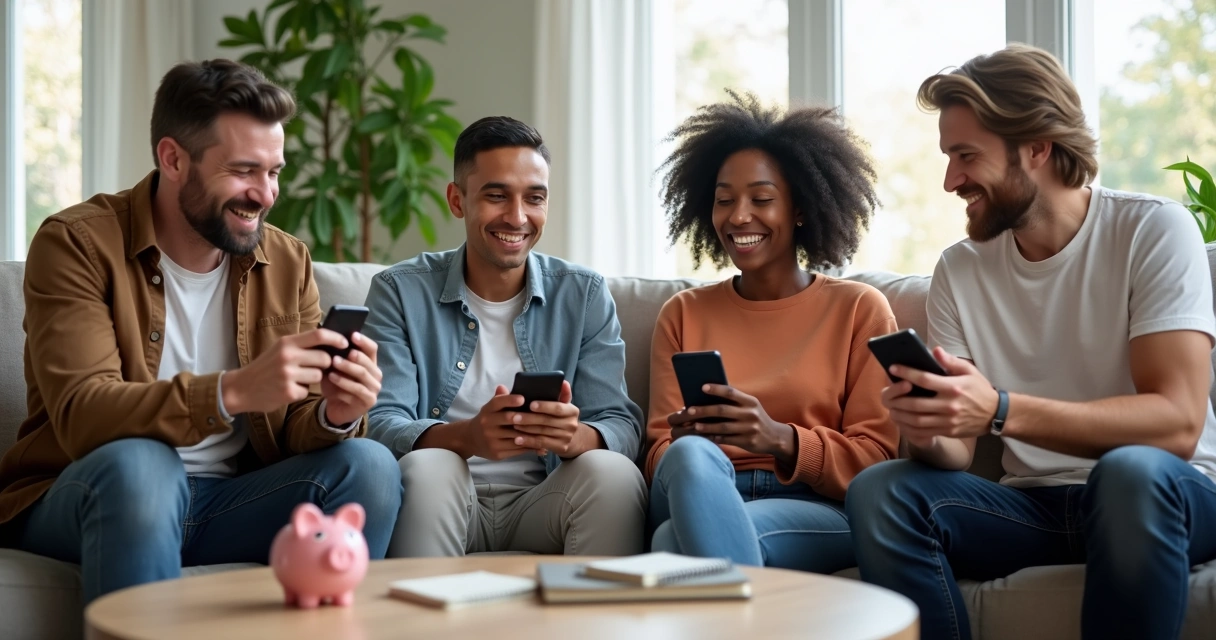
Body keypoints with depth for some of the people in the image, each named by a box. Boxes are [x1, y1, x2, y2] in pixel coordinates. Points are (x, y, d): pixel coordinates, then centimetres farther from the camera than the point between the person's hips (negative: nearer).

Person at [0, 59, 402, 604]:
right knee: (139, 463, -35)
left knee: (369, 465, -19)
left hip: (231, 501, 4)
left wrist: (335, 414, -22)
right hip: (79, 502, -4)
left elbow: (295, 428, 3)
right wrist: (233, 391, -36)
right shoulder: (77, 244, -8)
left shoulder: (287, 263, 6)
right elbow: (80, 416, -21)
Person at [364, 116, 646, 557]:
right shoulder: (400, 293, 2)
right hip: (441, 506, -1)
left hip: (541, 505, 1)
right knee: (426, 467, -32)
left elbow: (622, 425, -1)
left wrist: (575, 436, -27)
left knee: (612, 471, -28)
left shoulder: (585, 295, 7)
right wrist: (465, 436, -31)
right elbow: (381, 425, -9)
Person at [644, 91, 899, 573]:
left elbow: (875, 461, 2)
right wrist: (685, 441, -15)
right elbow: (659, 453, 10)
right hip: (700, 497, 3)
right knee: (691, 454, -36)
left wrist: (780, 439, -18)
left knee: (676, 542, -36)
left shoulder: (860, 310, 11)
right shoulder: (683, 314, 19)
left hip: (820, 514, -3)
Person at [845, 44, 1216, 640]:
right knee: (877, 492, -21)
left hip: (1162, 496, -3)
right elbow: (957, 454, 1)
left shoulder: (1154, 231, -9)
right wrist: (927, 434, -24)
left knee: (1132, 470, -36)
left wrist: (1000, 411, -32)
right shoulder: (959, 269, 4)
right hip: (1034, 502, 3)